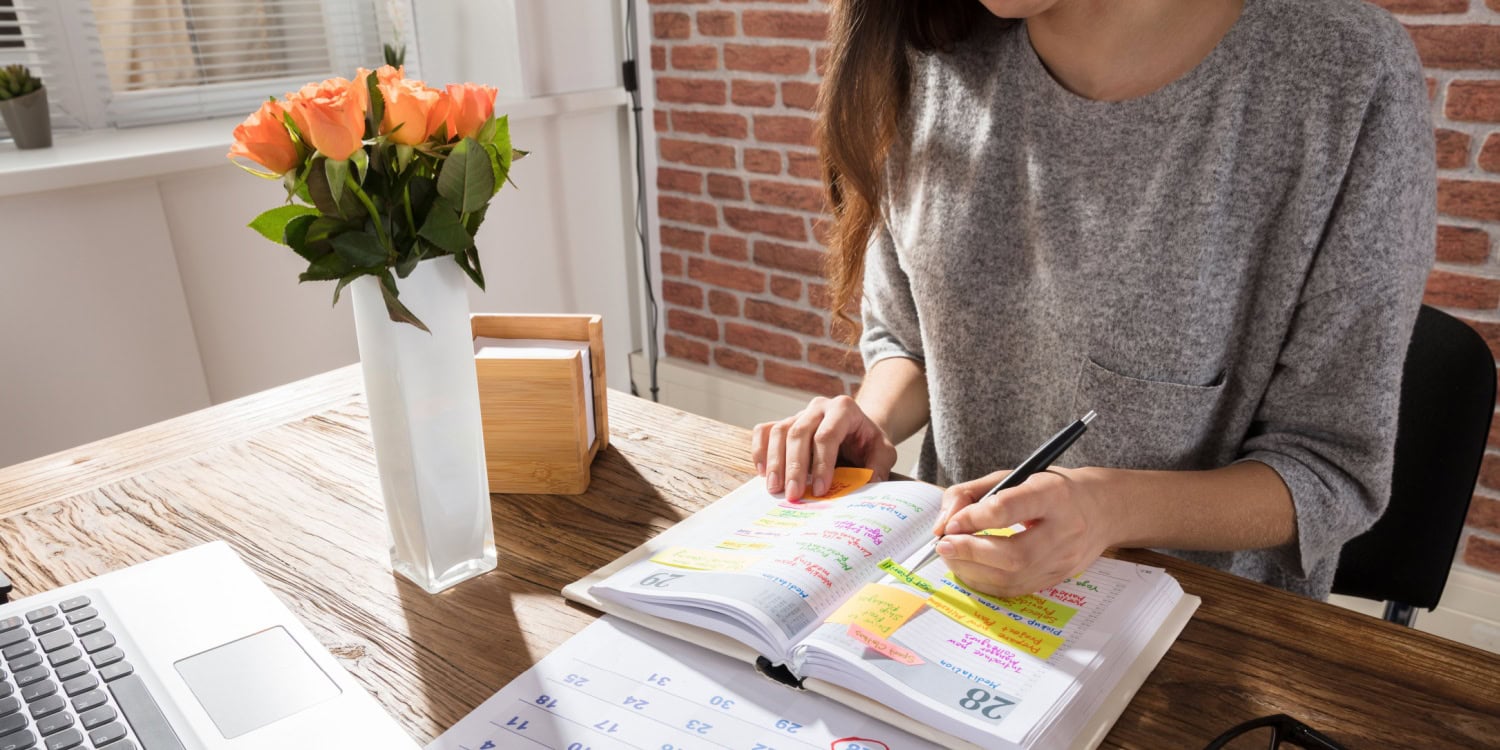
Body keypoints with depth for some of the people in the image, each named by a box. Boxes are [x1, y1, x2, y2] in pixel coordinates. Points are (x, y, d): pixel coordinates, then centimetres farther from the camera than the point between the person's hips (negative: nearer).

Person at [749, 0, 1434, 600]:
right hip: (957, 588, 3)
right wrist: (871, 426, -13)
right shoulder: (931, 60, -5)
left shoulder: (1349, 73, -16)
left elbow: (1334, 466, -11)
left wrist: (1116, 508, -29)